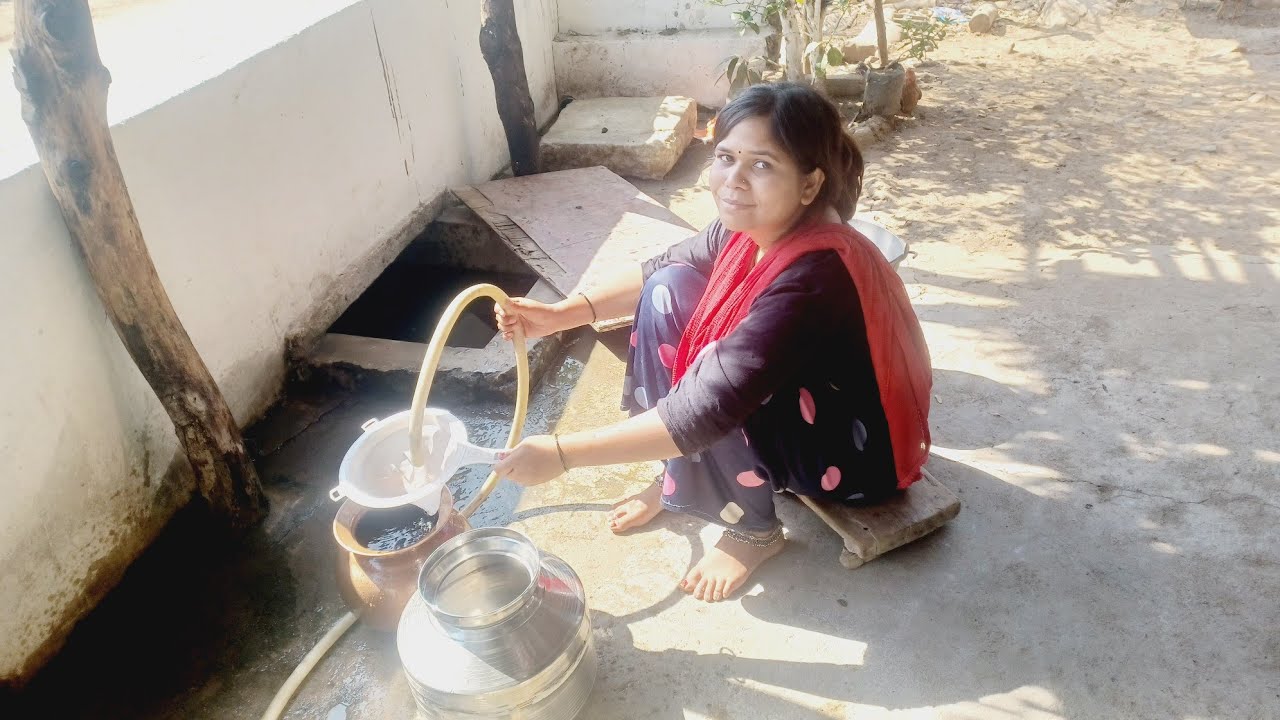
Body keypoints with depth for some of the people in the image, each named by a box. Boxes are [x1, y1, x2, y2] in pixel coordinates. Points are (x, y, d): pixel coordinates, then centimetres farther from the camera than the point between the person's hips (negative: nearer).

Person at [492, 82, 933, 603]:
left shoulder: (814, 276, -36)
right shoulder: (755, 226, -12)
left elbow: (705, 411, -38)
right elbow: (662, 270, 5)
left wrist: (561, 454, -33)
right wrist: (561, 314, -8)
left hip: (855, 450, -7)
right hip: (797, 392, 8)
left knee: (704, 386, -30)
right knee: (671, 290, -6)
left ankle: (753, 527, -1)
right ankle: (680, 478, 8)